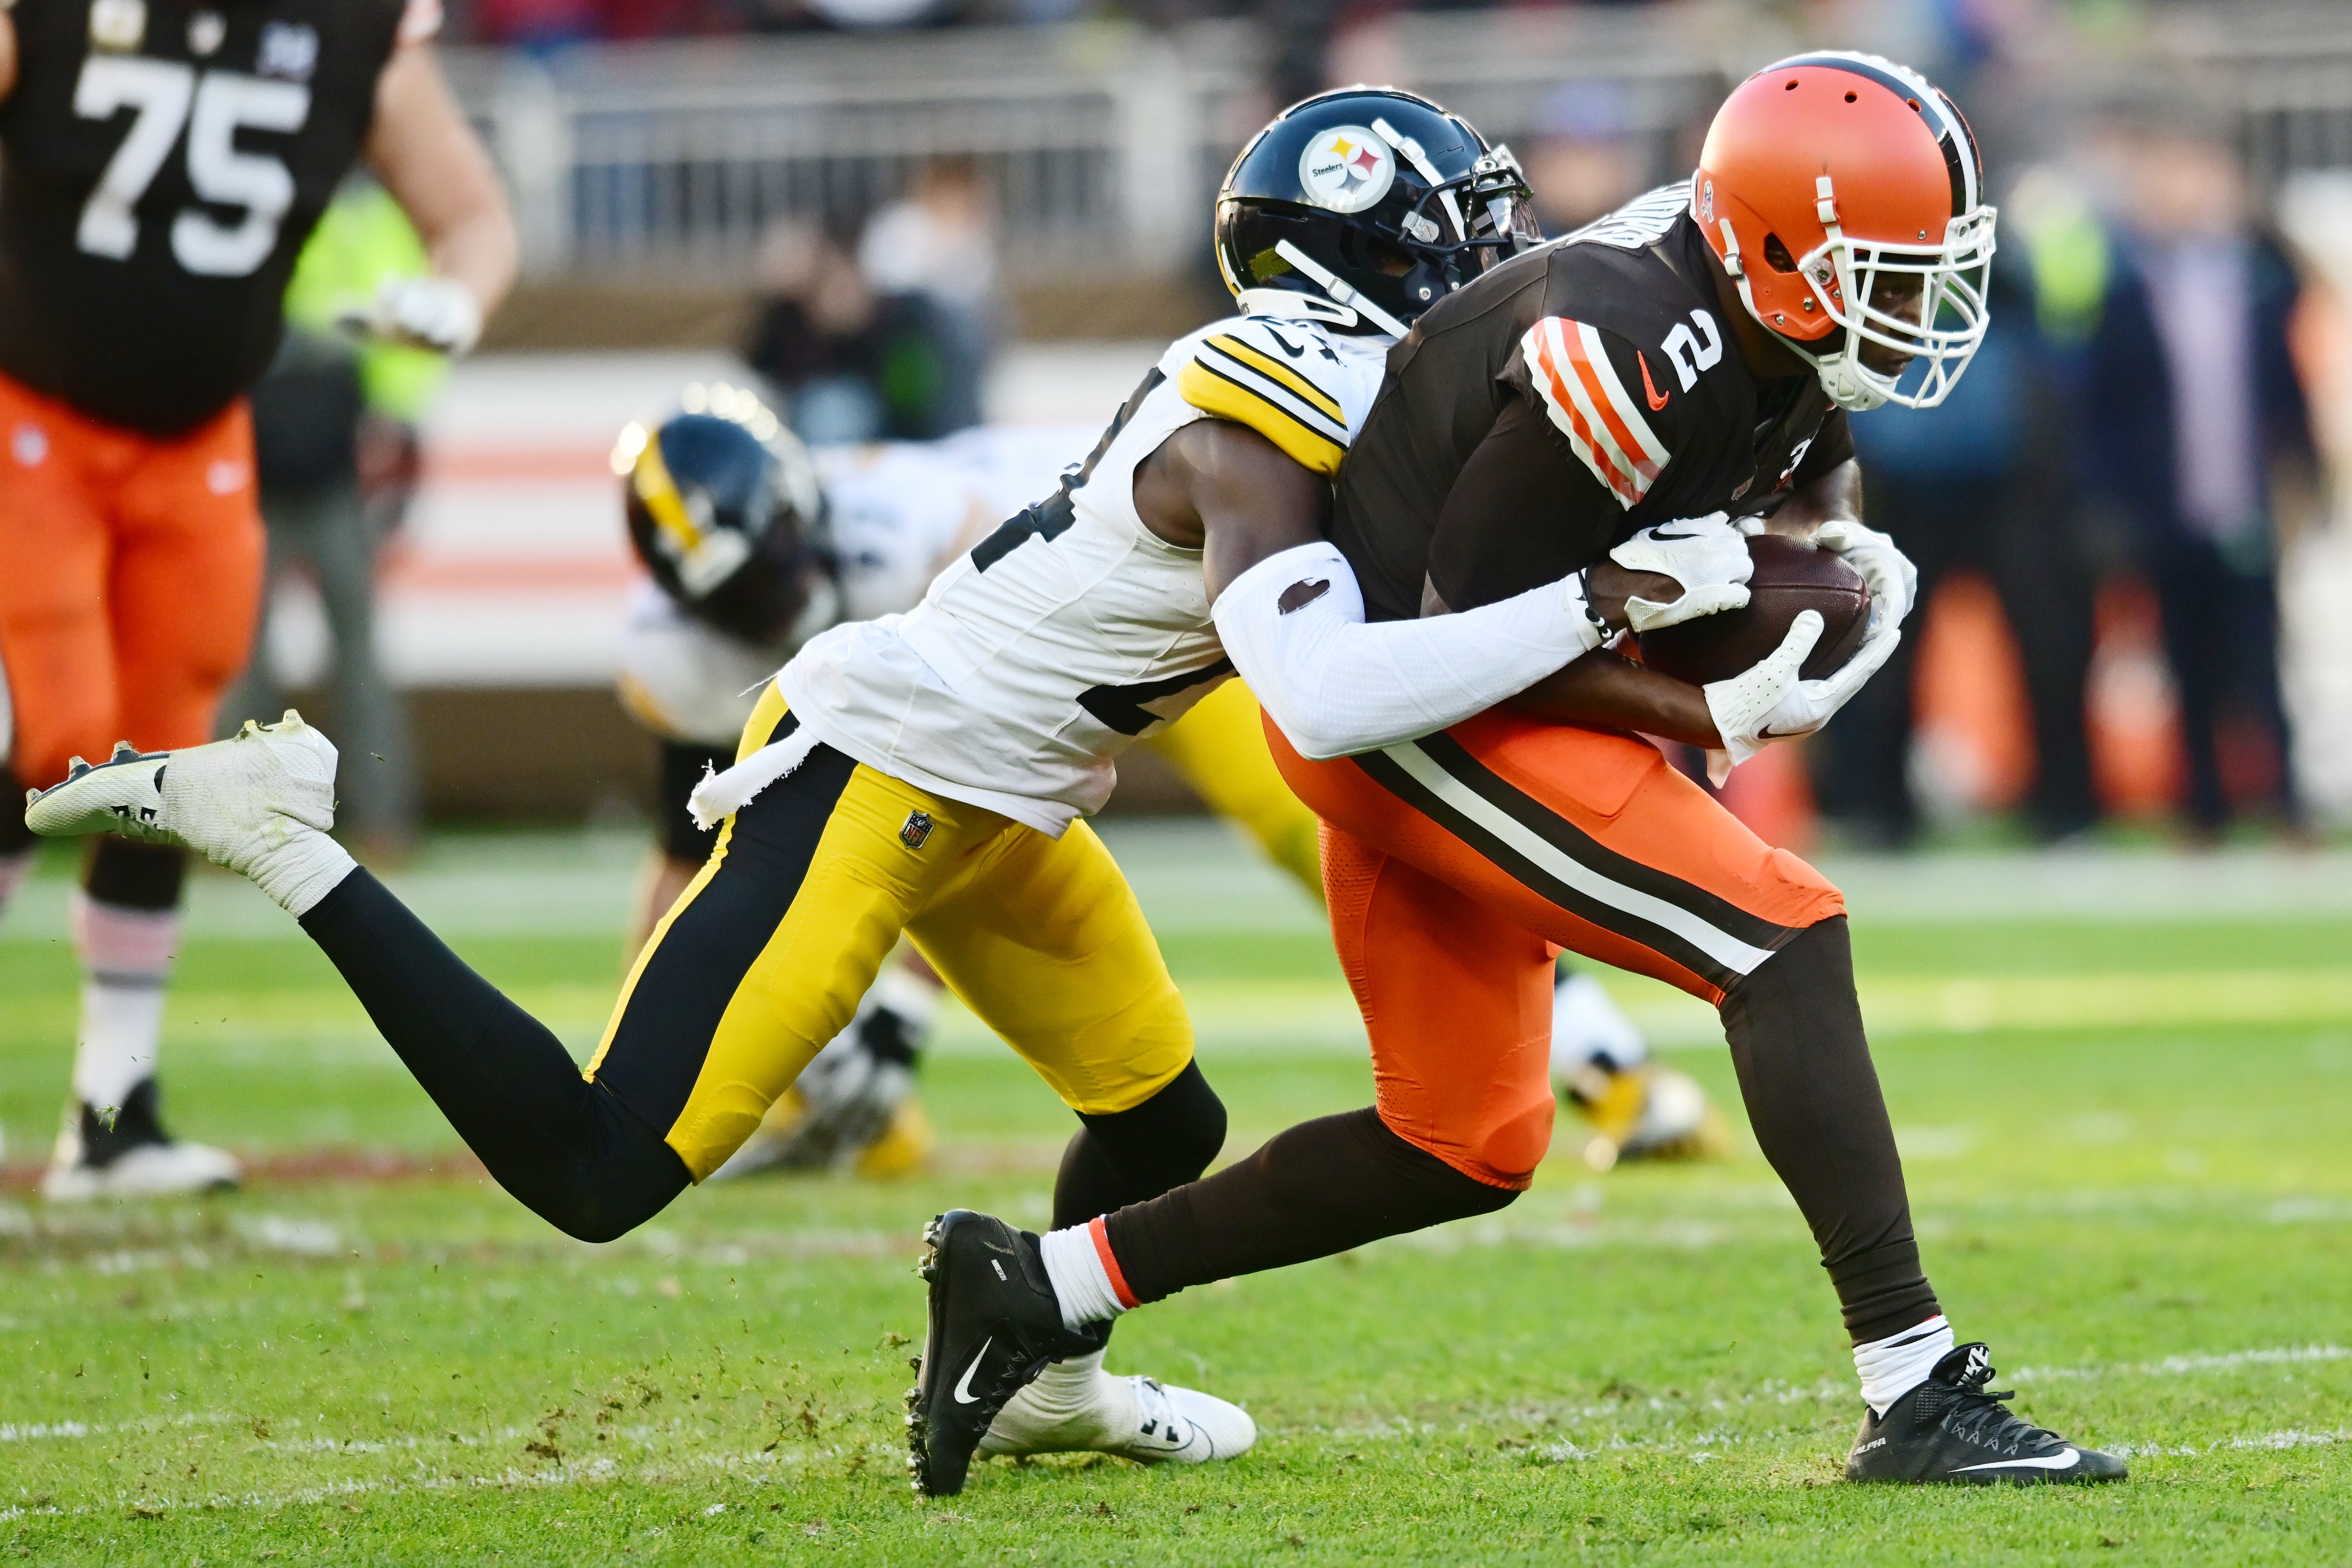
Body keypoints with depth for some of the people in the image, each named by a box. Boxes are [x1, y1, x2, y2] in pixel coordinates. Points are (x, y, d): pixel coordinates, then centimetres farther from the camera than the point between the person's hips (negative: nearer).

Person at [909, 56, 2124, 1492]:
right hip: (1395, 704, -10)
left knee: (1466, 1150, 14)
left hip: (1458, 702, 10)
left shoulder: (1776, 334, -2)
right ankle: (1917, 1399, -23)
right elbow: (1468, 633, -21)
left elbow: (1817, 473, 21)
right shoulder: (1637, 359, -28)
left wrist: (1846, 544, -3)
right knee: (1783, 940, -20)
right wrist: (1712, 718, -23)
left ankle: (1036, 1286, 21)